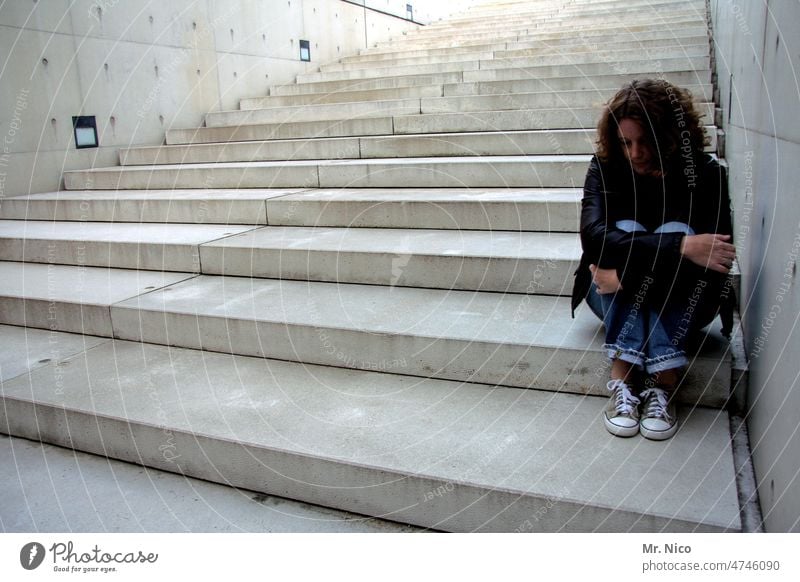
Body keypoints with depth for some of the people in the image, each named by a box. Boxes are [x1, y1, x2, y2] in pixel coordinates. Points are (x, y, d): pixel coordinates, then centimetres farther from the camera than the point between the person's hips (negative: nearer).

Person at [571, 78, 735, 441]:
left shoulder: (706, 174, -12)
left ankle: (664, 384, -34)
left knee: (676, 230, -27)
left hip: (682, 304, 0)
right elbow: (592, 236, -30)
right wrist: (681, 248, -39)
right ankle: (622, 380, -35)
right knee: (626, 228, -26)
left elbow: (717, 261, -23)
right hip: (615, 300, 1)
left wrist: (627, 272, -31)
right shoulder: (605, 168, -11)